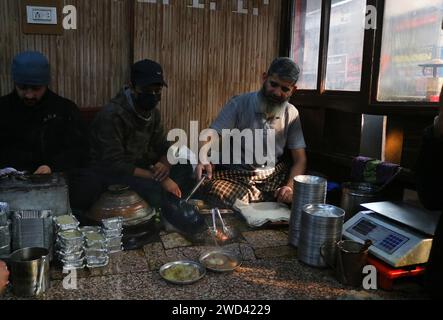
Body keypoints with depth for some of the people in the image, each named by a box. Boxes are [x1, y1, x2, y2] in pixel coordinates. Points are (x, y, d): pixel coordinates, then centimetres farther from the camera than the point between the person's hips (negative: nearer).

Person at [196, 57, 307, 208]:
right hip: (234, 178, -2)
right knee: (215, 191, -33)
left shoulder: (291, 114, 4)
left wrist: (291, 186, -18)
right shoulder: (239, 104, -5)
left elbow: (299, 159, 2)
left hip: (274, 178, 3)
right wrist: (203, 160, -35)